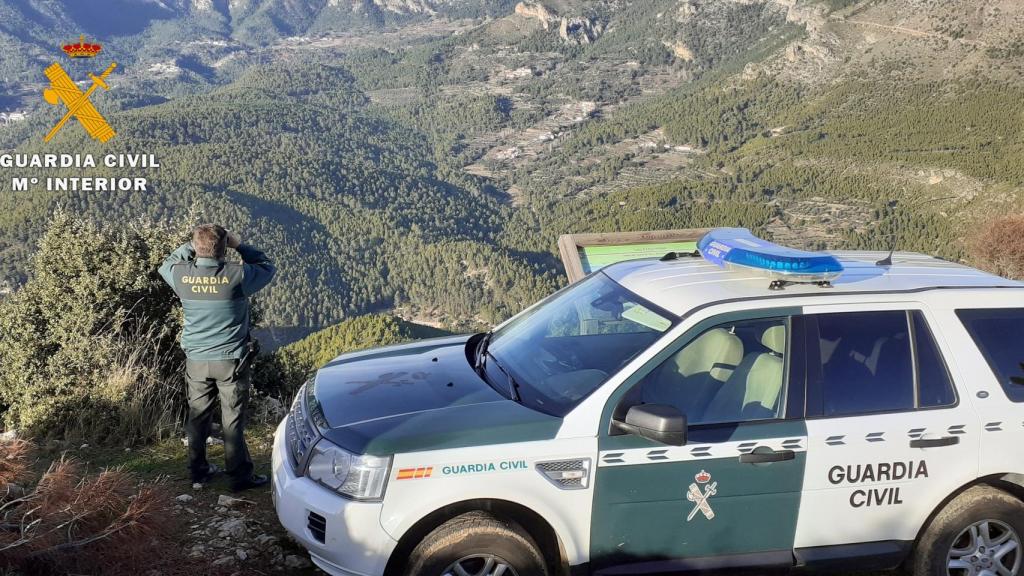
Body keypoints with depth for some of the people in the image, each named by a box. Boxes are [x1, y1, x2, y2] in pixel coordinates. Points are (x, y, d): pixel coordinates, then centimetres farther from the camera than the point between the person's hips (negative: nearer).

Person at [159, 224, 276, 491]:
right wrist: (240, 245, 0)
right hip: (231, 360, -3)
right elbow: (267, 267, -1)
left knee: (198, 416, 17)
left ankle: (199, 470, 29)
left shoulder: (182, 276, -11)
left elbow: (166, 265, 14)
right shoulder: (236, 276, -20)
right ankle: (240, 475, 14)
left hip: (196, 359, 3)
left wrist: (192, 245, 8)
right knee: (233, 419, 6)